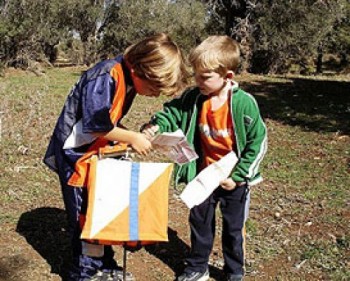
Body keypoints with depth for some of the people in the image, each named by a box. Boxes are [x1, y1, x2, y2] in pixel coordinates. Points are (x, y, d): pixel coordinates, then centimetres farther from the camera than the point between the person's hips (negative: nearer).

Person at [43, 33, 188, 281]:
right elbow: (94, 125, -28)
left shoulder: (128, 79, -1)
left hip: (98, 151, 8)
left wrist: (133, 137, -6)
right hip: (76, 153, -8)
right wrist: (132, 138, -18)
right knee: (84, 215, 3)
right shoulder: (106, 78, -29)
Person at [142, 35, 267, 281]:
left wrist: (237, 177, -15)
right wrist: (157, 126, -21)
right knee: (200, 222, 17)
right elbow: (173, 112, 2)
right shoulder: (193, 98, -10)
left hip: (233, 180, -3)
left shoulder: (244, 103, -21)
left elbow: (258, 142, -16)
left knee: (233, 228, 14)